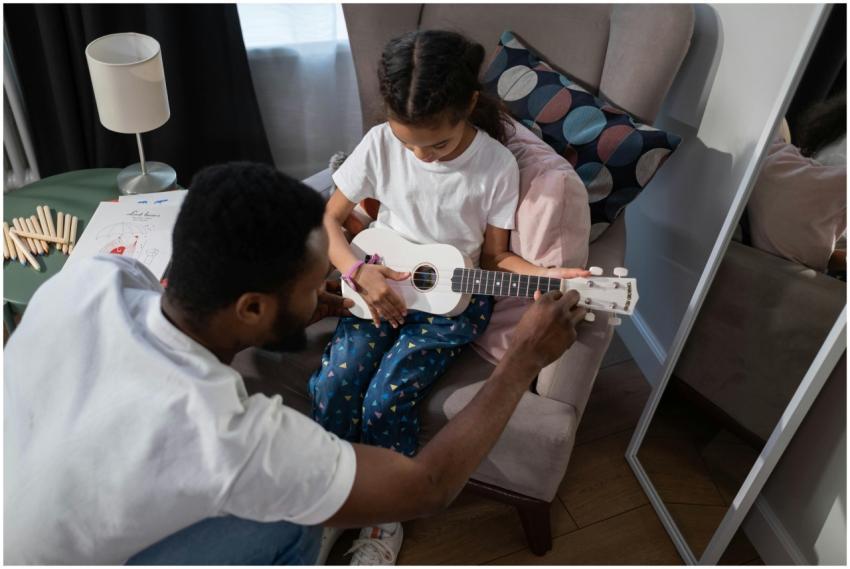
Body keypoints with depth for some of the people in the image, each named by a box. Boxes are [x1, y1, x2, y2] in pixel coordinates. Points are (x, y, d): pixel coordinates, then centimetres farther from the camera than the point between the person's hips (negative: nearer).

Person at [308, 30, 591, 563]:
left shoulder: (497, 166, -13)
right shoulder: (381, 143, -9)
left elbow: (494, 255, -2)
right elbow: (329, 220, 1)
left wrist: (541, 275, -21)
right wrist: (358, 271, -16)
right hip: (381, 285, 3)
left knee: (387, 398, -19)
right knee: (332, 389, -16)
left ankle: (387, 519, 7)